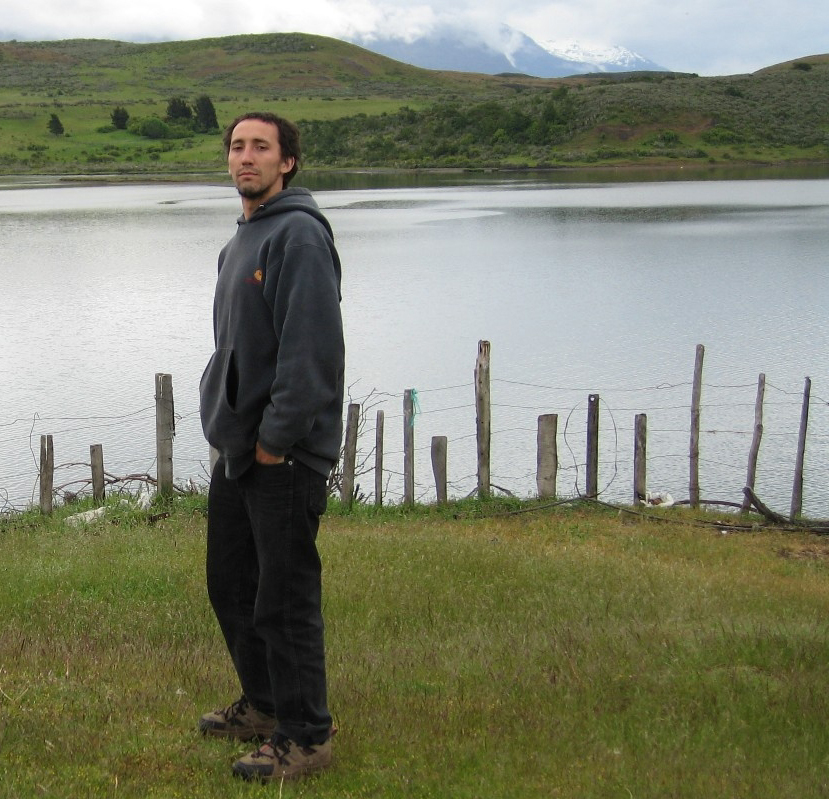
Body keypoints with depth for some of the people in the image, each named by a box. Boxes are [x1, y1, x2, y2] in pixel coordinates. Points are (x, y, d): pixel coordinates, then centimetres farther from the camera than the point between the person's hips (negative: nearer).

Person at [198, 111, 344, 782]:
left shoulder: (299, 233, -15)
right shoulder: (241, 240, 17)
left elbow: (313, 347, -23)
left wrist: (276, 437, -20)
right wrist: (225, 417, 13)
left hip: (285, 455, -10)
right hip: (238, 448, 10)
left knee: (285, 599, -3)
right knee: (231, 584, 19)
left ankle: (305, 737, 11)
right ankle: (265, 704, 36)